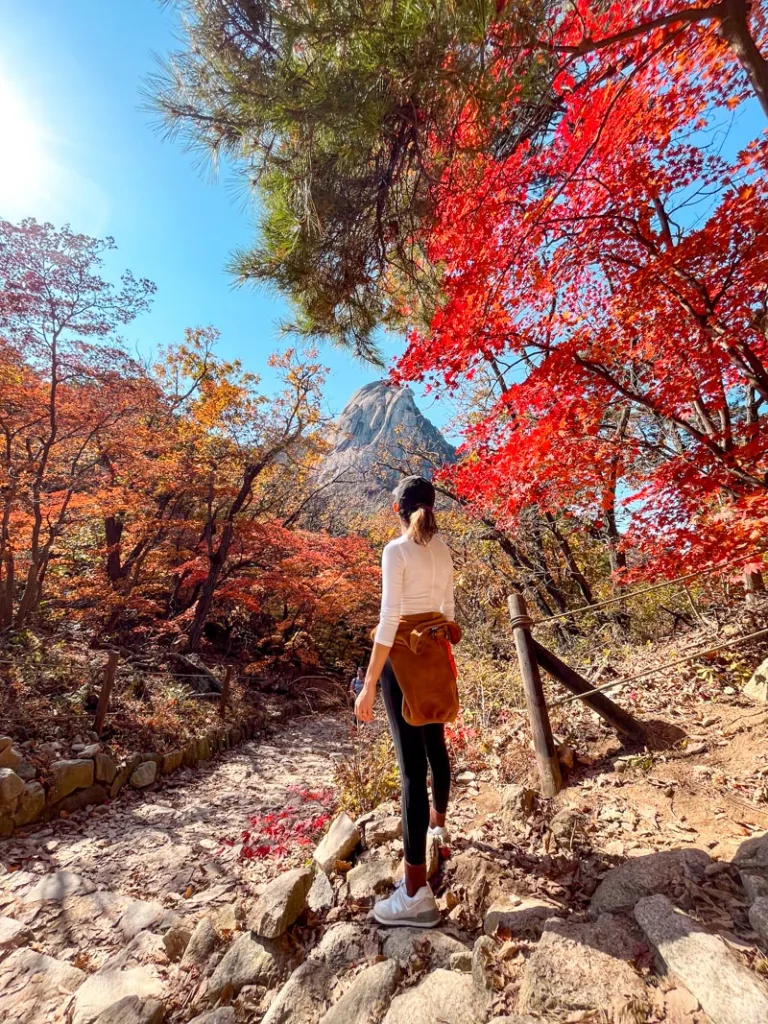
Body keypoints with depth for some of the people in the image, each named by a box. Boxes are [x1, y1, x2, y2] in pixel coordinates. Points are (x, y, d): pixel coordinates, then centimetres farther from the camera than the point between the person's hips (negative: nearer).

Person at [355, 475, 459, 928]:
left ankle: (417, 893, 9)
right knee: (435, 743, 26)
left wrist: (369, 685, -17)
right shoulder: (443, 549, 4)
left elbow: (389, 620, -21)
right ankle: (438, 822, 51)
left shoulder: (396, 550, -18)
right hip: (435, 653, 8)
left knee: (411, 762, -2)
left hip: (404, 656, -7)